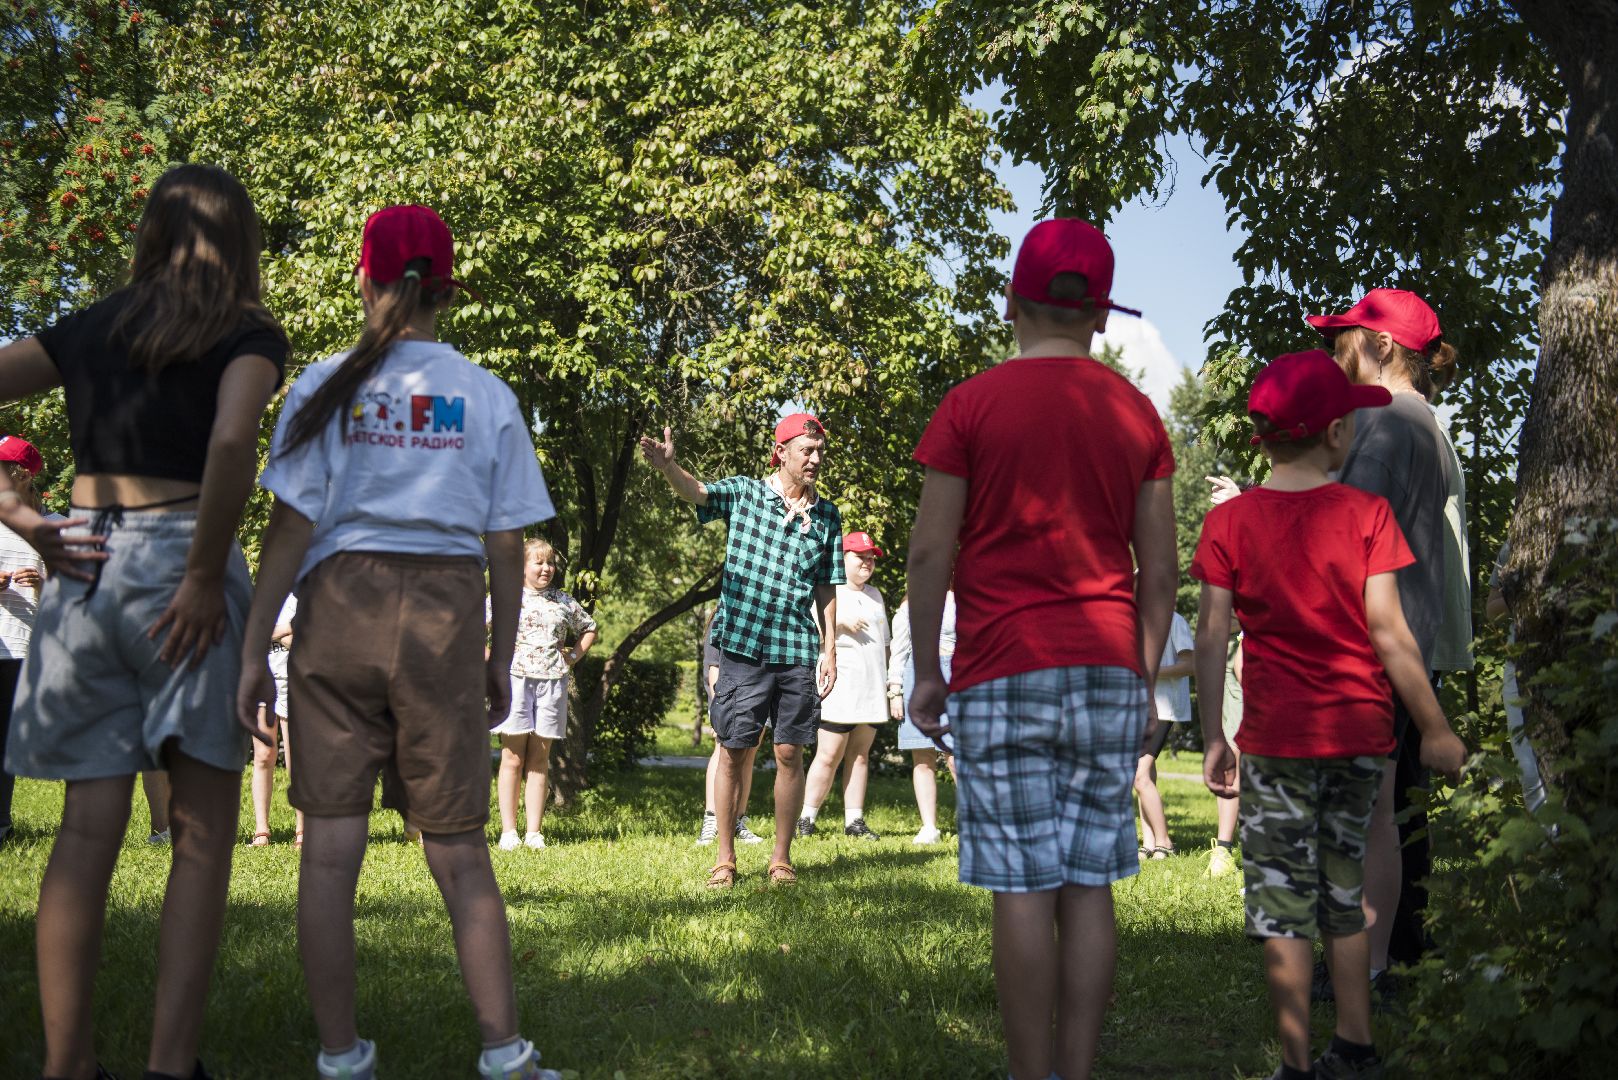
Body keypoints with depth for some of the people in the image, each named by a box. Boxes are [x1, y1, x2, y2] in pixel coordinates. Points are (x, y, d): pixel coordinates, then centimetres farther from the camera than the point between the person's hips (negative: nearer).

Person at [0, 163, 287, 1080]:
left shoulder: (89, 328, 14)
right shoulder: (249, 335, 0)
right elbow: (232, 440, -18)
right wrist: (207, 576, -12)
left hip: (83, 567, 4)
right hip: (178, 561, -4)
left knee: (89, 831, 7)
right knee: (203, 832, 2)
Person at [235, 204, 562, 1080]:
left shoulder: (324, 386, 2)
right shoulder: (487, 397, 5)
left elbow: (289, 529, -2)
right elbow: (506, 545, 4)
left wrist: (255, 648, 2)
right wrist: (500, 659, 13)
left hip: (339, 608, 0)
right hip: (446, 615, 1)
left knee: (330, 848, 5)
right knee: (459, 851, 7)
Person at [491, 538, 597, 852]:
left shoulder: (563, 601, 14)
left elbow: (589, 628, 29)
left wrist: (574, 656, 14)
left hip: (553, 682, 3)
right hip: (515, 680, -3)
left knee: (539, 759, 4)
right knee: (513, 758, -3)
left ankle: (534, 832, 6)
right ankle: (508, 832, -1)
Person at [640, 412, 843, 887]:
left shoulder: (827, 515, 9)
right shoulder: (745, 493, 2)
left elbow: (826, 588, 12)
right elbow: (697, 491, -17)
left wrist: (829, 650, 6)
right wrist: (667, 466, -39)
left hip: (799, 651, 2)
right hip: (743, 646, -2)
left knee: (789, 754, 4)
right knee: (733, 753, 2)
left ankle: (781, 856, 16)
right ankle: (725, 858, 12)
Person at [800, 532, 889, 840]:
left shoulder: (875, 595, 21)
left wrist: (887, 681, 20)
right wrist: (840, 621, -19)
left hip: (872, 692, 6)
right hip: (840, 690, -6)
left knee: (860, 756, 5)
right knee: (829, 756, -9)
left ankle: (854, 821, 7)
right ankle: (806, 819, -2)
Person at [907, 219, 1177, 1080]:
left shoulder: (971, 406, -2)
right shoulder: (1136, 413, 8)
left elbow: (930, 551, -5)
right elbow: (1158, 568, 8)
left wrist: (926, 672, 3)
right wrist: (1143, 681, 15)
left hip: (1002, 677, -3)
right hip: (1108, 674, 3)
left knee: (1022, 888, -2)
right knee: (1088, 887, 6)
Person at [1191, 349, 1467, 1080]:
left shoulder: (1228, 523, -2)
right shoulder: (1365, 513, -4)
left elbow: (1211, 638, -4)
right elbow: (1389, 634, -7)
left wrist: (1213, 737, 3)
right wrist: (1435, 730, 0)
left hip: (1276, 738, -1)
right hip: (1360, 732, 2)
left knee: (1283, 907, 4)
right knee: (1344, 894, 17)